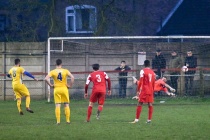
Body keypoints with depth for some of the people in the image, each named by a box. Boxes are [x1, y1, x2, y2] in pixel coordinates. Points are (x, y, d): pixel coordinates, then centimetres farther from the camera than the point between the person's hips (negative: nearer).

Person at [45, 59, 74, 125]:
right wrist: (70, 85, -3)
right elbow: (72, 77, -14)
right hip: (64, 89, 0)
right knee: (66, 105, 10)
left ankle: (58, 121, -4)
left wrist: (51, 85, -3)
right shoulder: (65, 71, -2)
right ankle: (68, 120, 10)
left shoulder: (52, 72, -2)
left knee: (57, 105, 1)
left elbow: (46, 79, -14)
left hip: (56, 89, 0)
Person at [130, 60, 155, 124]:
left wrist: (138, 90, -6)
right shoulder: (152, 72, 10)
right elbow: (153, 83, 15)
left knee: (139, 104, -3)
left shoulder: (143, 71, -7)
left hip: (144, 90, -5)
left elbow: (140, 82, -11)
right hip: (150, 91, 5)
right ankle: (149, 119, 7)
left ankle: (136, 119, -6)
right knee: (150, 104, 6)